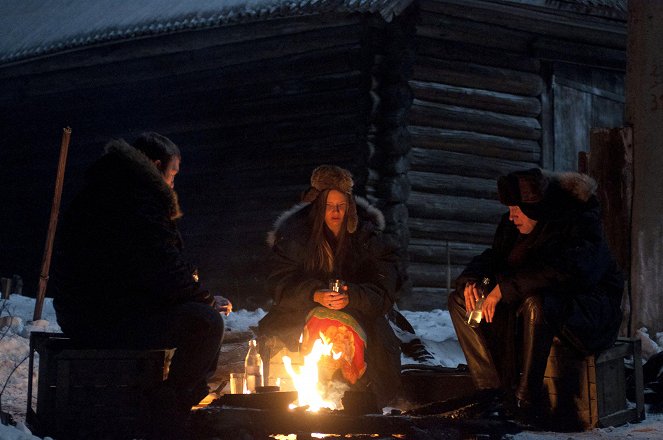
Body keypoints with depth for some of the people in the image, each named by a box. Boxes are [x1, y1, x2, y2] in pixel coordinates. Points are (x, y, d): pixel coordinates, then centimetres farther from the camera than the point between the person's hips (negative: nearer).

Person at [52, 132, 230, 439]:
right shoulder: (140, 203, -16)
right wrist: (209, 300, -1)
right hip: (108, 319, -11)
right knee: (206, 322, -17)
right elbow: (167, 275, -18)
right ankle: (168, 412, -6)